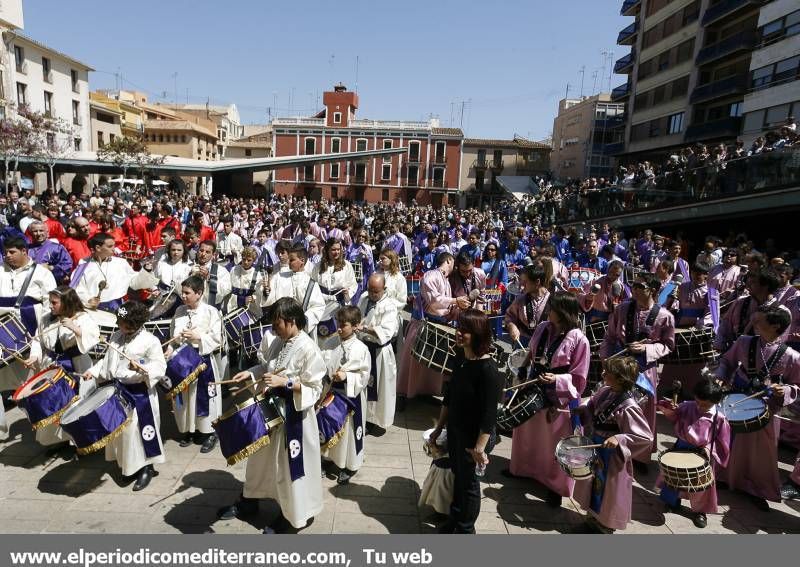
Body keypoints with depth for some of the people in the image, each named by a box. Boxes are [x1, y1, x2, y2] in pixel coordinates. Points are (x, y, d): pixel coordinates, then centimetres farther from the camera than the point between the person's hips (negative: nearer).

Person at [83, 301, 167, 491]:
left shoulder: (150, 341, -16)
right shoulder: (116, 337, 7)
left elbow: (160, 367, -17)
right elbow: (107, 361, 19)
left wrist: (141, 367, -32)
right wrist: (93, 371, 7)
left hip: (139, 393, -7)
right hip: (118, 391, 8)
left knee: (137, 430, -3)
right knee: (119, 428, 16)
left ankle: (146, 468, 13)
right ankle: (127, 465, 34)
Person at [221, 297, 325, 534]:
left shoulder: (308, 348, -23)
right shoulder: (279, 341, -1)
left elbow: (314, 388, -21)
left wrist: (285, 382, -27)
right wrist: (250, 373, 0)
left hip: (294, 413, -8)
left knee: (290, 463, 8)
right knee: (261, 455, 23)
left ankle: (294, 514, 30)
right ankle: (249, 502, 45)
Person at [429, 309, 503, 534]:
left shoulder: (488, 370, -26)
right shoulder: (463, 362, -2)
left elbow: (489, 415, -24)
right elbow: (449, 398, 8)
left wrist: (479, 448, -21)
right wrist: (438, 428, 13)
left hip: (474, 438, -7)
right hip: (455, 433, 7)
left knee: (469, 483, 13)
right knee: (458, 477, 23)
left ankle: (465, 530, 35)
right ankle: (454, 521, 44)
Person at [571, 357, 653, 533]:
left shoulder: (627, 407, -29)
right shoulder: (605, 392, -6)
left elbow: (646, 437, -26)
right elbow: (592, 409, 14)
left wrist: (619, 439, -35)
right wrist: (579, 410, -4)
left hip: (612, 457, -8)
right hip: (596, 449, 8)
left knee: (608, 492, 13)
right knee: (593, 485, 23)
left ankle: (605, 527, 36)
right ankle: (593, 520, 45)